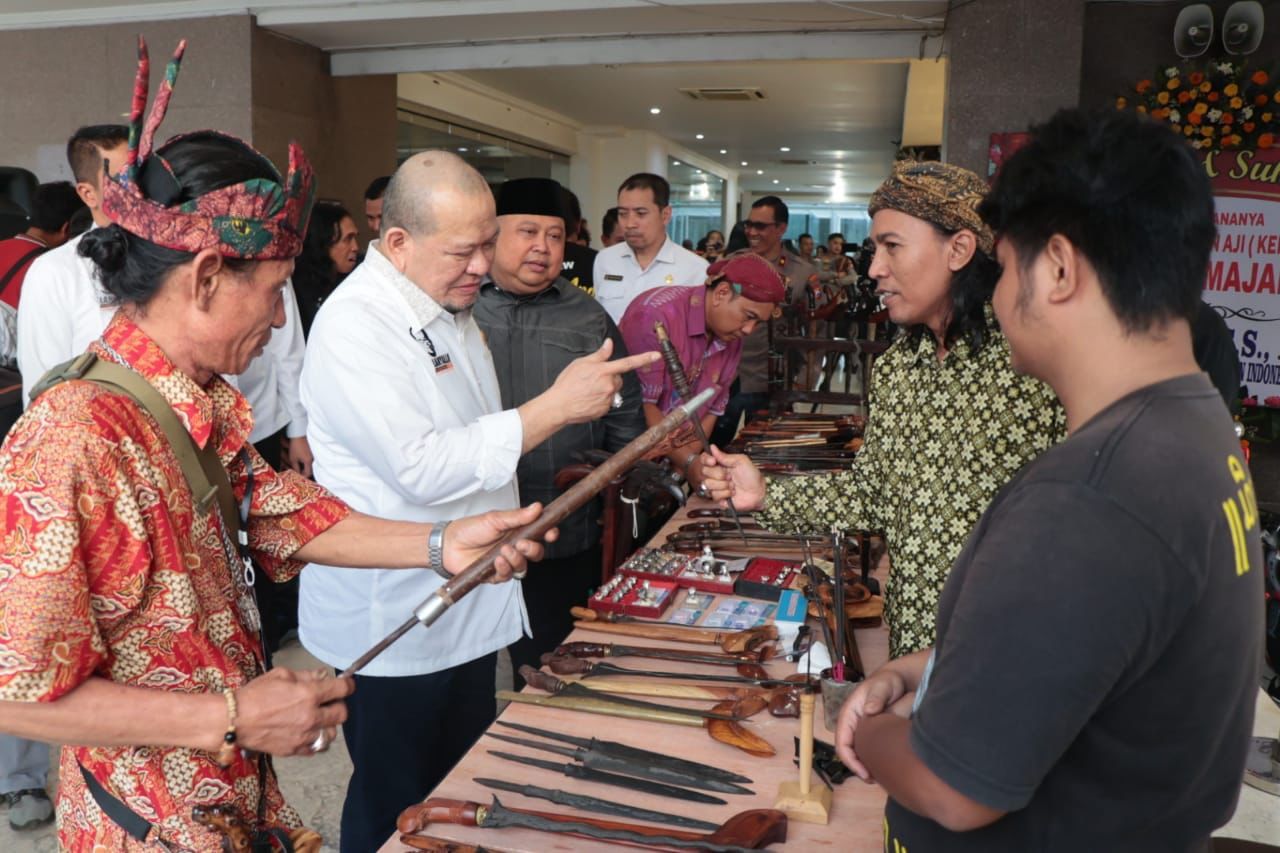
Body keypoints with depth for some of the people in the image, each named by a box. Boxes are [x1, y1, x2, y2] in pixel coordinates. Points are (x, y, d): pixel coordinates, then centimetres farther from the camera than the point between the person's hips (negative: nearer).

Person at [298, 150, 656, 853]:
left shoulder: (449, 308, 9)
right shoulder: (354, 325, -21)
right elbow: (421, 468, -29)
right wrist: (558, 405, -27)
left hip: (469, 606, 8)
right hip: (392, 623, -8)